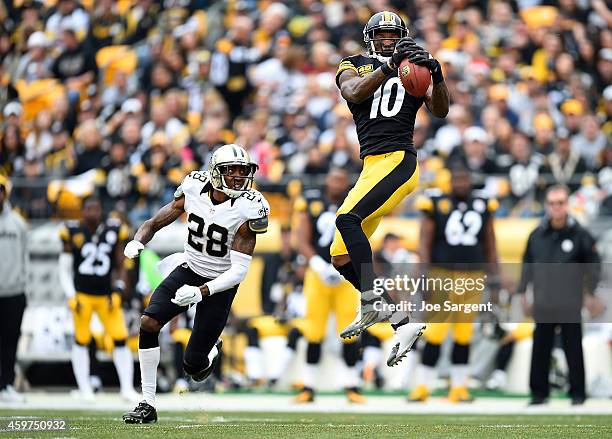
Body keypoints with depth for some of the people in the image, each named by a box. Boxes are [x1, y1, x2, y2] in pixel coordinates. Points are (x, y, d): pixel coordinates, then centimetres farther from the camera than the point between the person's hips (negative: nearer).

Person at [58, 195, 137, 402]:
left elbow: (119, 268, 9)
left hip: (106, 296, 2)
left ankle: (127, 388, -1)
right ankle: (84, 389, 14)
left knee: (120, 338, -6)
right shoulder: (73, 232, -4)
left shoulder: (114, 231, 1)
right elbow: (65, 269, 2)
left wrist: (118, 292, -1)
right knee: (81, 340, 3)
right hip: (82, 294, -2)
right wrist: (71, 297, -5)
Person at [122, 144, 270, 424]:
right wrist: (137, 242, -23)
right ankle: (147, 405, -12)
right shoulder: (194, 188, -11)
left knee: (193, 364, -4)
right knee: (149, 322, -21)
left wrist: (201, 292, -33)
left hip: (219, 285, -3)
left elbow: (238, 271, -22)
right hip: (188, 270, 3)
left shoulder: (247, 209, -22)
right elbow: (155, 223, 0)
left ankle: (212, 351, 37)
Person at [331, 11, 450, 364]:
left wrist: (437, 76, -19)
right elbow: (355, 93, -9)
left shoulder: (414, 69, 10)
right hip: (372, 165, 6)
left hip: (399, 161, -5)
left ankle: (372, 304, -23)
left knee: (347, 218, -27)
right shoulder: (353, 66, 14)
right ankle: (403, 323, 9)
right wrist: (389, 66, -22)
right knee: (342, 257, 3)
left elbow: (440, 111, -2)